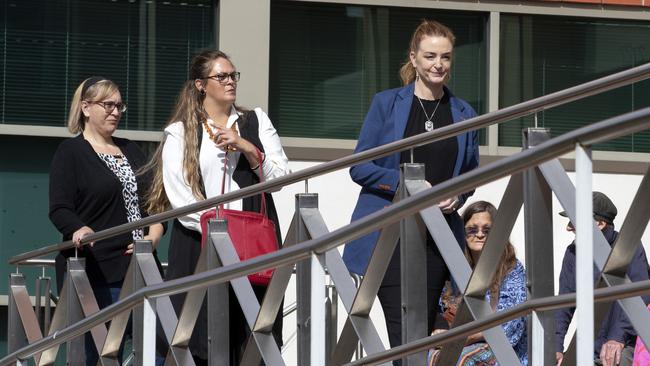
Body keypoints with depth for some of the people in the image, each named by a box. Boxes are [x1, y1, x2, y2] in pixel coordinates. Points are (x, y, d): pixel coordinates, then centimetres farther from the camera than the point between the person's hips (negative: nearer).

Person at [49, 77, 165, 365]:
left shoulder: (130, 150, 20)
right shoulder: (70, 153, 1)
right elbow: (59, 209, -8)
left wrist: (154, 235, 1)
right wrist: (80, 230, -28)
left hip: (138, 265, 6)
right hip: (95, 270, -6)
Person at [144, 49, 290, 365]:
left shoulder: (256, 122, 18)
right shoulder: (180, 132, 9)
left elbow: (280, 176, 9)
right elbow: (178, 194, -2)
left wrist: (245, 147, -5)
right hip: (198, 249, -2)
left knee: (249, 337, -7)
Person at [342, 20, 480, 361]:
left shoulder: (464, 114, 12)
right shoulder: (386, 103, 3)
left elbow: (470, 174, 20)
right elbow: (359, 167, -1)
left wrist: (457, 197, -3)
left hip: (437, 237, 3)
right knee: (403, 331, -13)